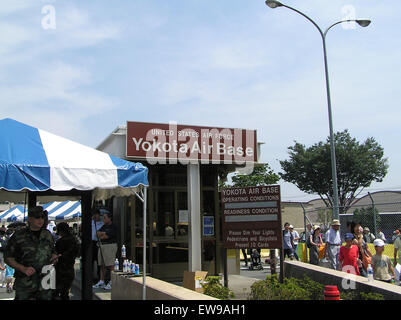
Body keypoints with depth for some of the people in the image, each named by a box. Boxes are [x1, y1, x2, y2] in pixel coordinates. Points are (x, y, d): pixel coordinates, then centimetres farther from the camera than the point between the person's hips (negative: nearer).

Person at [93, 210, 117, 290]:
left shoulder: (113, 227, -10)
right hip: (102, 246, 9)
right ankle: (101, 281, 18)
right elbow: (98, 233, 9)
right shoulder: (104, 226, 18)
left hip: (110, 246, -9)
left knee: (111, 265, -8)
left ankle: (111, 282, -6)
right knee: (102, 265, 11)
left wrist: (101, 235, 1)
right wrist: (104, 233, -9)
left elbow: (105, 236, -17)